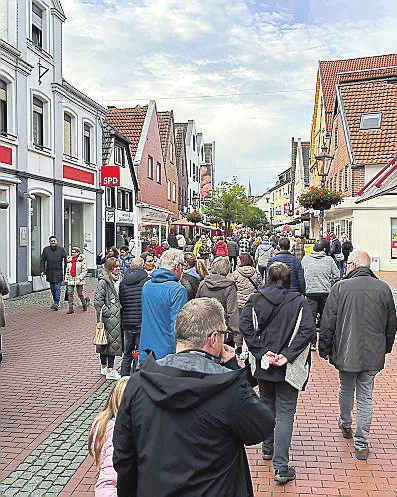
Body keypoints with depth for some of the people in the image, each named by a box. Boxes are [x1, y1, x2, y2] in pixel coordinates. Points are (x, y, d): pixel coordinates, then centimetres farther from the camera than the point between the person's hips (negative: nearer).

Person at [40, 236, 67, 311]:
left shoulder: (61, 249, 0)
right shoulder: (45, 250, 5)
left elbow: (66, 260, 3)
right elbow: (42, 260, 7)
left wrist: (65, 271, -2)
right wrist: (42, 270, -3)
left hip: (58, 272, -3)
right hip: (50, 272, 3)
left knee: (57, 288, -8)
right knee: (52, 288, 11)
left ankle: (56, 303, -5)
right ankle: (55, 302, 23)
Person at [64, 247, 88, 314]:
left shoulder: (82, 260, -5)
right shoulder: (69, 260, 12)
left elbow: (84, 271, -7)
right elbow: (67, 270, 18)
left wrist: (80, 278, -15)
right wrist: (66, 279, 13)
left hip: (78, 280, -4)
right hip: (71, 279, 5)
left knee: (80, 293, 4)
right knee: (70, 293, -5)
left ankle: (84, 305, 25)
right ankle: (70, 308, -3)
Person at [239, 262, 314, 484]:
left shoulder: (255, 299, -3)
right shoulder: (298, 301, -5)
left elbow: (245, 326, -14)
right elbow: (307, 329, -17)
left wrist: (261, 351, -13)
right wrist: (288, 355, -16)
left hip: (263, 364, 3)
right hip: (287, 366, -2)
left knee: (267, 407, 22)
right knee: (285, 414, 3)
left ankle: (268, 448, 40)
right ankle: (281, 467, -1)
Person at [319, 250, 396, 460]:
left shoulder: (340, 287, -11)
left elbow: (328, 323, -7)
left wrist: (324, 349, 4)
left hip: (346, 353, -1)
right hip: (373, 354, 1)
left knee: (346, 390, 21)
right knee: (365, 397, 10)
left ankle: (345, 425, 43)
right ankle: (361, 444, 14)